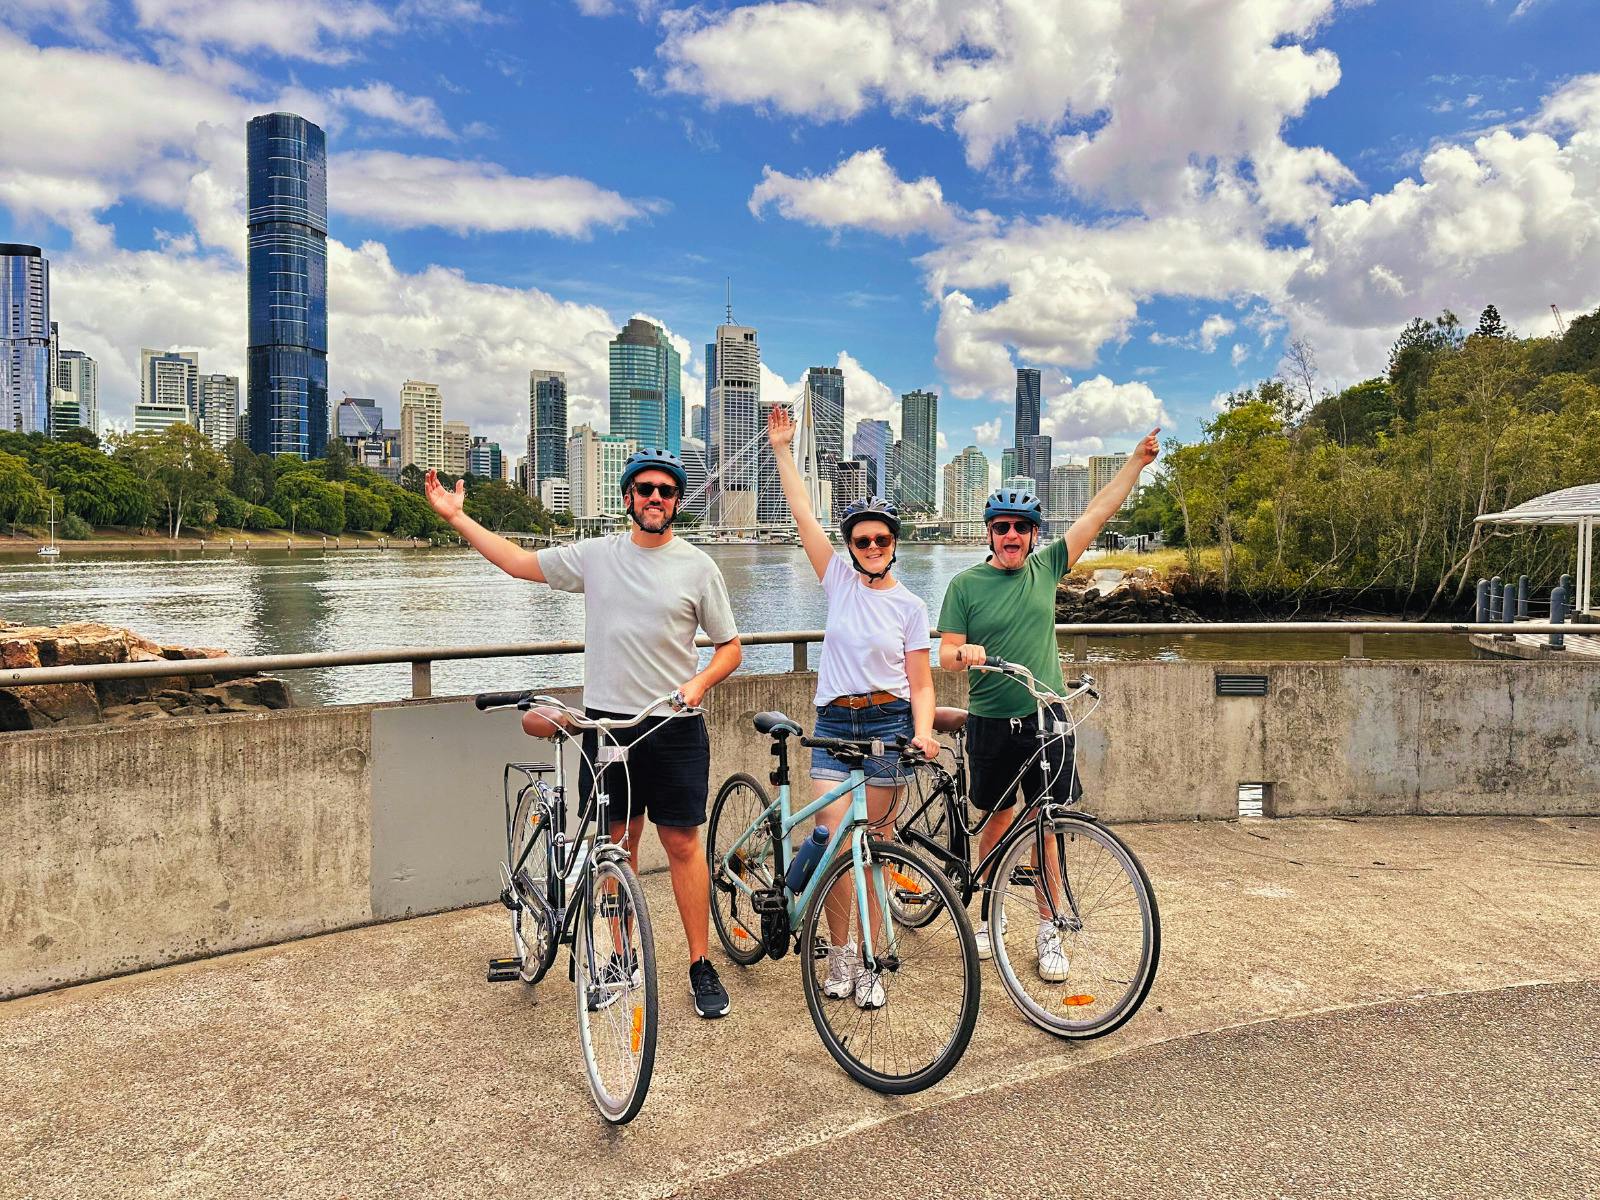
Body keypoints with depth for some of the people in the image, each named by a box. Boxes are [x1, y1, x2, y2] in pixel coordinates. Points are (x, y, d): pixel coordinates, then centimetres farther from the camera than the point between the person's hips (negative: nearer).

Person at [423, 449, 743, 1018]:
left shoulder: (698, 566, 1)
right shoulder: (595, 555, 5)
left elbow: (729, 646, 6)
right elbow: (520, 562, 12)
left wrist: (699, 682, -13)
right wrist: (456, 516, 10)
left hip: (674, 726, -2)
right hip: (608, 721, 2)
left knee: (682, 844, 3)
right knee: (618, 841, 10)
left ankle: (701, 966, 14)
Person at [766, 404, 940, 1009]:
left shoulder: (910, 606, 2)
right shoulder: (839, 578, 4)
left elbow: (921, 684, 1)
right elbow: (802, 511, 0)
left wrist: (922, 731, -16)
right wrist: (782, 449, -1)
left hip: (889, 723, -1)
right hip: (833, 723, 1)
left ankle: (870, 962, 17)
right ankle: (839, 955, 11)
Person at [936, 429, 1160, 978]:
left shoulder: (1046, 567, 5)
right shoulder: (965, 584, -2)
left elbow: (1097, 513, 6)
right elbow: (946, 655, -4)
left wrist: (1138, 460, 4)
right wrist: (964, 653, -26)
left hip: (1045, 718, 1)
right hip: (990, 723, -1)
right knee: (999, 820, 10)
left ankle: (1049, 933, 13)